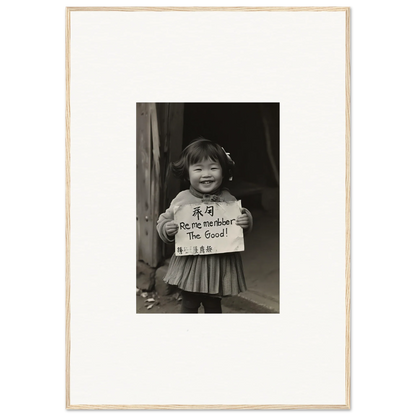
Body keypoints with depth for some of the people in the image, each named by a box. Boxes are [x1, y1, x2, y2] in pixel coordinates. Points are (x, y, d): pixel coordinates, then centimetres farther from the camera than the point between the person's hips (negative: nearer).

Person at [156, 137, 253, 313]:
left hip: (219, 264, 1)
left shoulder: (228, 200, -5)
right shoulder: (182, 199, -8)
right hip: (189, 264, -1)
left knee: (213, 306, 18)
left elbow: (241, 229, 5)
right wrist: (166, 229, -20)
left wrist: (246, 221, -17)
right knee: (189, 305, 13)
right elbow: (164, 220, 2)